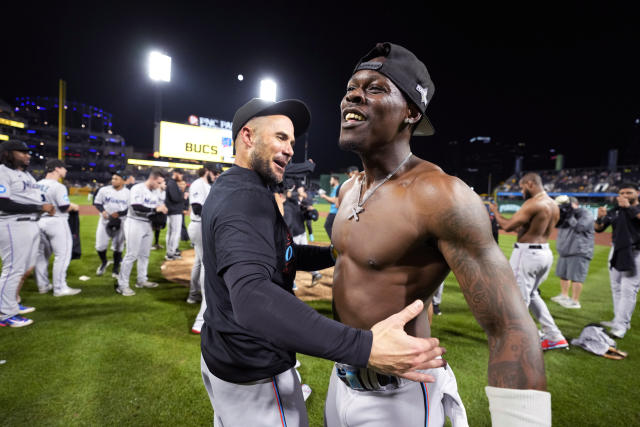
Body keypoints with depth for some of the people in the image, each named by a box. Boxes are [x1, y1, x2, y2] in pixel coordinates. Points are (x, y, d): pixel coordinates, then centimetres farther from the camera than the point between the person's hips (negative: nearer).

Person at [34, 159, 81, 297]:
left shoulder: (37, 185, 7)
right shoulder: (58, 187, -15)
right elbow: (64, 207, -19)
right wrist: (74, 207, 0)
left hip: (39, 222, 8)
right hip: (56, 222, -8)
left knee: (41, 254, 17)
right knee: (62, 255, -1)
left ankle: (43, 285, 27)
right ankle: (60, 288, 2)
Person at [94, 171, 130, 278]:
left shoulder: (128, 193, -6)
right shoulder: (104, 190, -3)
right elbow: (97, 203, 5)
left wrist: (119, 214, -17)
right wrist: (102, 211, -13)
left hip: (120, 222, -1)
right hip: (105, 221, 1)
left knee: (118, 245, 7)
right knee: (100, 245, 4)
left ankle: (116, 268, 24)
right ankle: (104, 262, 34)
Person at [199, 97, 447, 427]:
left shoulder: (228, 189, 5)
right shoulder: (247, 199, -28)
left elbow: (275, 253, 9)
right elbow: (252, 297, -45)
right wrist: (362, 347, -50)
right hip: (254, 376, -9)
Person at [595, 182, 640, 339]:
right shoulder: (614, 211, 9)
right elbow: (598, 229, 5)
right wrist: (600, 218, -13)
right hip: (616, 252, 5)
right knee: (616, 289, 12)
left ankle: (620, 326, -7)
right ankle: (620, 320, 24)